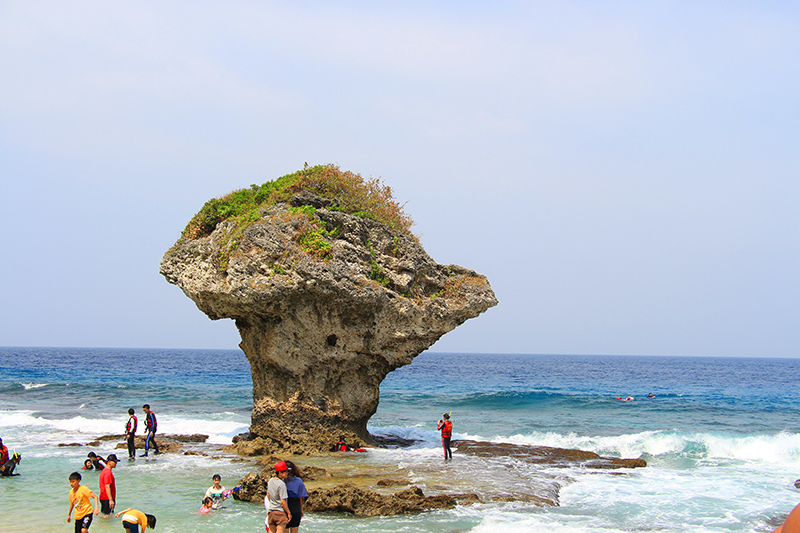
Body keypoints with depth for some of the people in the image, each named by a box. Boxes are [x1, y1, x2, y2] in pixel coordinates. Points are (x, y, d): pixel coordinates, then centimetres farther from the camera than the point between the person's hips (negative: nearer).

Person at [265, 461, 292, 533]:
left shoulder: (270, 480, 4)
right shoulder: (281, 484, -20)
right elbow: (283, 501, -20)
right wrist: (289, 513, -11)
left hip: (271, 511, 8)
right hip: (280, 512, -8)